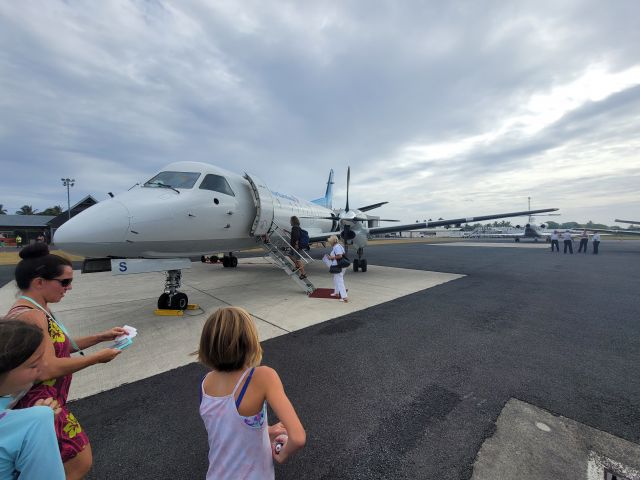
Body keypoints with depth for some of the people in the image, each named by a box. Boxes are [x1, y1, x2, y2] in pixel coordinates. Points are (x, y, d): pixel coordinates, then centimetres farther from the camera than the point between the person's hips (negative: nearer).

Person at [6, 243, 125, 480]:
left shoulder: (37, 310, 5)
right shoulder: (30, 315, -26)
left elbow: (58, 347, 13)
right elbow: (47, 369, -30)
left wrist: (101, 337, 7)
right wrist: (97, 358, -20)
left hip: (44, 402, 10)